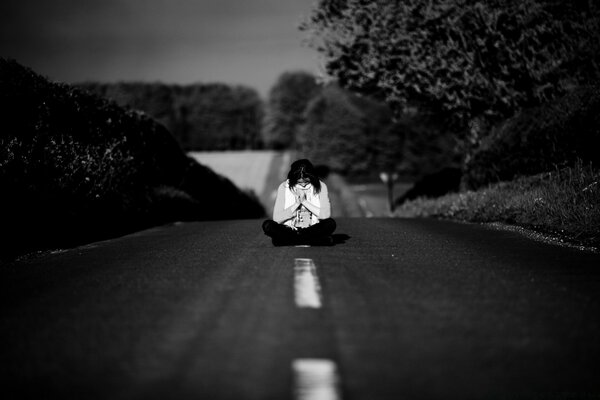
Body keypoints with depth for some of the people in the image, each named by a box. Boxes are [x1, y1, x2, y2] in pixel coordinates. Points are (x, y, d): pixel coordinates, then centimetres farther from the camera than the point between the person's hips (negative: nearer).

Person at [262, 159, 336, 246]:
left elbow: (326, 215, -14)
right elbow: (277, 218, -10)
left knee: (330, 224, -30)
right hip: (289, 230, 0)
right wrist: (297, 204, -17)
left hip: (313, 230, 0)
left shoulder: (321, 187, -3)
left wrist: (304, 201, -17)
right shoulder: (284, 187, -4)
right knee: (267, 225, -27)